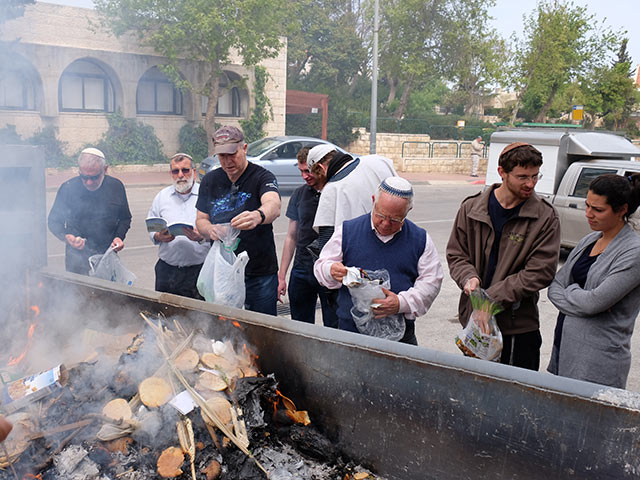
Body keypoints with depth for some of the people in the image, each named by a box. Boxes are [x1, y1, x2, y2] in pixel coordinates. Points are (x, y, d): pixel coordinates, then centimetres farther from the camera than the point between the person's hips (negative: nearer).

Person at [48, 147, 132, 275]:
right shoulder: (68, 188, -6)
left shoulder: (116, 187, 0)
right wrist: (66, 237, -16)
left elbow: (125, 218, 13)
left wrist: (119, 237, -5)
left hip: (108, 255, 2)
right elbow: (54, 221, 3)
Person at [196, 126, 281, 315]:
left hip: (260, 273, -3)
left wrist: (258, 216, -53)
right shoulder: (210, 181, 7)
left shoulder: (262, 177, -8)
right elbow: (201, 219, 11)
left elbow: (274, 206, -28)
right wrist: (210, 230, -14)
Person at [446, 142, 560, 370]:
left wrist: (492, 296, -17)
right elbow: (455, 254, 8)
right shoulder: (471, 208, 2)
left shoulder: (545, 218, -7)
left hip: (518, 326, -2)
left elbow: (540, 272, -12)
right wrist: (469, 277, -14)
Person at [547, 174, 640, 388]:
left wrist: (569, 292, -1)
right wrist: (578, 296, -11)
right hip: (565, 344, 7)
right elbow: (555, 286, 8)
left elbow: (595, 302, -20)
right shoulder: (589, 240, 10)